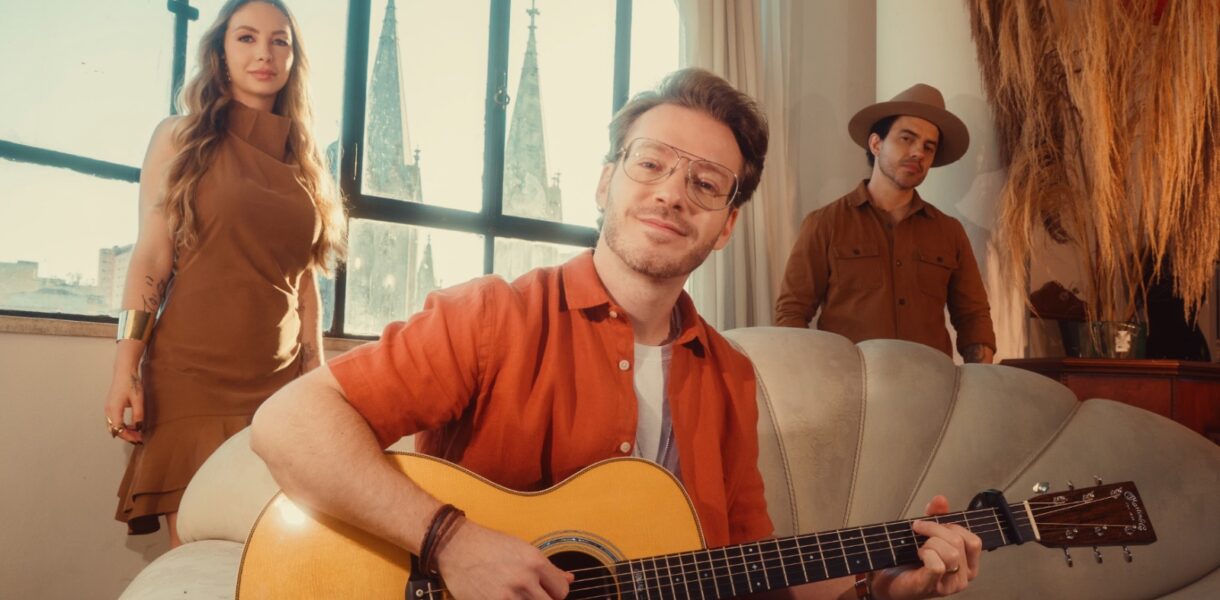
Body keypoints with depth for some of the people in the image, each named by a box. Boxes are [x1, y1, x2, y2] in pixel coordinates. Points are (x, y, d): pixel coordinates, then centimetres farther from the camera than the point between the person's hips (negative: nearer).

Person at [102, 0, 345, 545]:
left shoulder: (304, 162, 14)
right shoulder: (180, 139, 5)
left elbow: (305, 278, 12)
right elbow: (150, 259, -1)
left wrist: (316, 375, 8)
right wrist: (125, 366, -8)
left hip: (280, 378, 3)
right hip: (192, 372, -3)